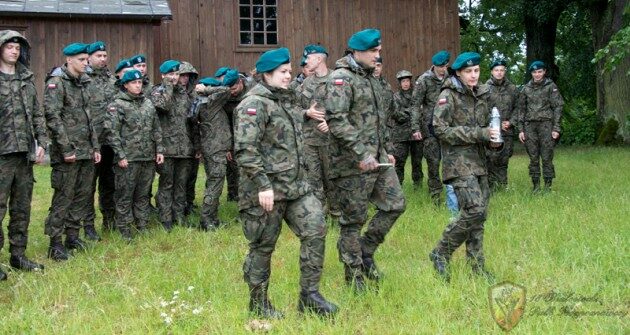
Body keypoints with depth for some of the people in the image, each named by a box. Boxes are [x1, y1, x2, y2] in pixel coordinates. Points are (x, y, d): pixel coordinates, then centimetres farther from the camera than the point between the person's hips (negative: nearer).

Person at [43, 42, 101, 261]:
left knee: (83, 194, 10)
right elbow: (52, 117, -16)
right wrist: (66, 149, -19)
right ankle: (55, 242, 1)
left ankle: (72, 235, 21)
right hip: (68, 152, -8)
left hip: (86, 151, 8)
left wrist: (95, 146, 15)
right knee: (63, 197, -5)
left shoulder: (83, 83, 15)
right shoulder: (56, 82, -9)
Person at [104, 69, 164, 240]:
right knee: (125, 195, 1)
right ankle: (124, 230, 8)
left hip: (149, 158, 5)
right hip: (128, 159, -5)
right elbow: (111, 131, -11)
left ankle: (142, 226, 22)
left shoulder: (148, 103, 13)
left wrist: (159, 150, 8)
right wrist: (120, 155, -15)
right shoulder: (117, 105, -6)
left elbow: (156, 128, 16)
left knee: (143, 194, 13)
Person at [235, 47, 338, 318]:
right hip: (267, 189, -8)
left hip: (296, 186, 8)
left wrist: (302, 174, 24)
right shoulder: (254, 104, -13)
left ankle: (309, 295, 7)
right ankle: (258, 303, 20)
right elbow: (245, 149, -22)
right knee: (263, 246, 4)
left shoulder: (287, 100, 15)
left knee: (315, 229, -3)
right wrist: (262, 185, -25)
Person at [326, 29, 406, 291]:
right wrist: (362, 154, -24)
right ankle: (354, 275, 13)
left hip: (377, 159, 9)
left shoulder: (370, 78, 16)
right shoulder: (341, 79, -13)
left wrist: (386, 151, 21)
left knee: (395, 203, 8)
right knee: (353, 220, 1)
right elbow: (336, 121, -23)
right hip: (352, 163, -9)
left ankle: (366, 251, 23)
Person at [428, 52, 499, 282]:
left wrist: (492, 137, 4)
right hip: (459, 161, -7)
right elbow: (440, 129, -15)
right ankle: (441, 254, -3)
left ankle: (477, 266, 15)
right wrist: (478, 133, -17)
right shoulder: (448, 95, -7)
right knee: (474, 210, -18)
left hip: (478, 161, 7)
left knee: (479, 213, 6)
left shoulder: (481, 95, 14)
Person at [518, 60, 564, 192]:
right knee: (533, 158, 3)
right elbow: (521, 109, 13)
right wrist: (521, 129, 7)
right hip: (530, 125, 3)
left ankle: (548, 185, 3)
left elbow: (558, 107, -1)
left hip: (546, 124, -3)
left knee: (547, 157, -4)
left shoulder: (551, 86, 2)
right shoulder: (526, 88, 10)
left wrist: (556, 128, -7)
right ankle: (536, 185, 10)